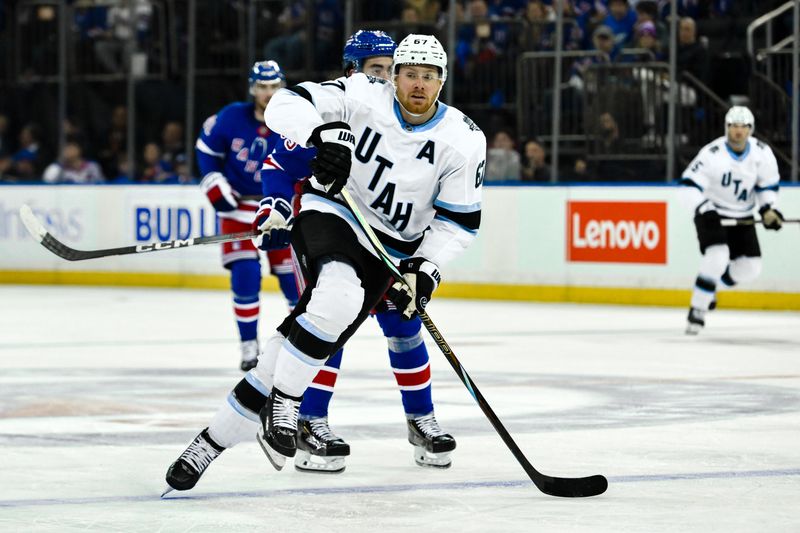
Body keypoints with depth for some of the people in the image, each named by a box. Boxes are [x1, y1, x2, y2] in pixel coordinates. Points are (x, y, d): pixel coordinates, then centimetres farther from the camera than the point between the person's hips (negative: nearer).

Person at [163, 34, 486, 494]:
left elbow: (460, 219, 0)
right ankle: (283, 405, -19)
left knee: (297, 344, -14)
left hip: (387, 250, 2)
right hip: (330, 214, -2)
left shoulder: (464, 140, -6)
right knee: (339, 295, -35)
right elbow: (285, 106, -15)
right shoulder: (362, 97, -10)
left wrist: (426, 268, -14)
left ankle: (215, 439, -6)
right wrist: (322, 132, -36)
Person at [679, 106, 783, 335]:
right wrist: (704, 209, -37)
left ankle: (711, 284, 26)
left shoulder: (762, 153, -10)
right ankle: (697, 311, -17)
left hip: (741, 217, 5)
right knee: (718, 256, -27)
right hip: (711, 213, -5)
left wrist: (768, 209, -10)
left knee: (750, 267, -1)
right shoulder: (712, 153, -24)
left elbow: (768, 184, 5)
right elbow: (689, 186, -23)